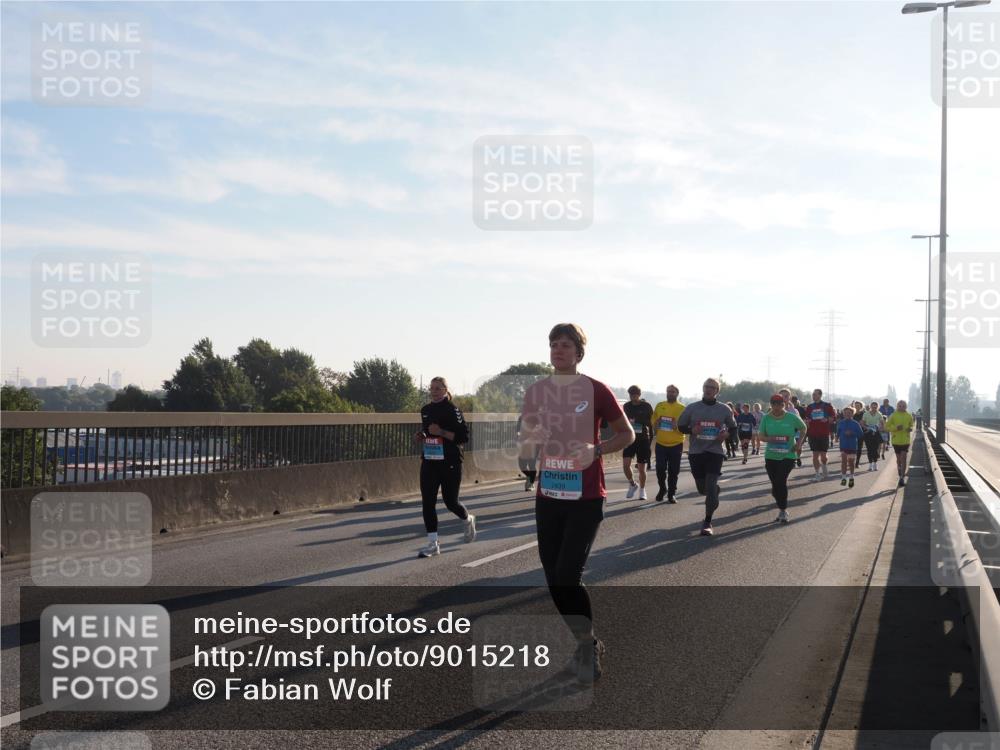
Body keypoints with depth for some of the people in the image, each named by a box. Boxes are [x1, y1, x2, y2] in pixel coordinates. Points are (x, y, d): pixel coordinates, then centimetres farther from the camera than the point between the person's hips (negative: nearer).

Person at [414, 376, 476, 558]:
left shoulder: (453, 410, -9)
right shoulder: (425, 410, 10)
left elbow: (464, 437, -13)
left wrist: (441, 432, -23)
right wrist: (421, 437, 4)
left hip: (450, 463, -5)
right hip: (429, 462, 5)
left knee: (450, 502, 5)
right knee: (427, 502, -3)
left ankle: (469, 520, 39)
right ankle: (433, 544, 2)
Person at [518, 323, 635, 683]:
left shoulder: (595, 390, -7)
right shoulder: (535, 391, 4)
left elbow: (627, 434, 0)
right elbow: (524, 446, 11)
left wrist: (596, 450, -17)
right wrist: (528, 441, -14)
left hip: (586, 498, -5)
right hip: (548, 495, 5)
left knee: (568, 576, -12)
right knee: (554, 578, 7)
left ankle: (589, 647, 10)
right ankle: (584, 644, 26)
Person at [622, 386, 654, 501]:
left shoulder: (646, 406, -3)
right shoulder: (627, 406, 7)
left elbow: (651, 423, -1)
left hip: (643, 440, -2)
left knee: (642, 468, 2)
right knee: (625, 464, -12)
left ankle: (642, 490, 22)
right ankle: (632, 484, 12)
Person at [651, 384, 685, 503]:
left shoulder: (682, 408, -2)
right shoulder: (659, 406, 7)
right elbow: (653, 420, 17)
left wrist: (678, 426, -21)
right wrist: (655, 425, -4)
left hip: (676, 444, -2)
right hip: (660, 443, 2)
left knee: (674, 471, 2)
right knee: (660, 469, 2)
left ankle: (672, 493, 13)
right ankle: (662, 489, 23)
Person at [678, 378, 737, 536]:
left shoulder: (724, 410, 2)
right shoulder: (692, 408, 1)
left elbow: (733, 427, 15)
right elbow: (681, 426, 8)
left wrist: (727, 434, -8)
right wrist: (692, 430, -14)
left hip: (715, 452, -1)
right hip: (695, 452, 2)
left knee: (710, 487, -13)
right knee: (702, 489, 11)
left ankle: (707, 522, -2)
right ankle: (715, 490, 48)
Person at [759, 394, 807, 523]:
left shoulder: (792, 417, -5)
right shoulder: (766, 418, 0)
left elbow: (803, 429, 12)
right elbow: (761, 436, 4)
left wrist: (798, 443, 0)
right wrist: (769, 439, -18)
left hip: (788, 455, -3)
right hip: (770, 456, 3)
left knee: (781, 481, -17)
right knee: (775, 485, 7)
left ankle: (783, 511, -4)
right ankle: (782, 510, 26)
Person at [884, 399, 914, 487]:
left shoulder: (909, 416, 2)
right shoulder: (893, 416, -4)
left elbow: (911, 425, 17)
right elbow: (887, 426, -3)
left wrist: (910, 429, -7)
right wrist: (896, 428, -20)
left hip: (905, 440, 0)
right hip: (896, 440, 0)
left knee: (903, 458, -9)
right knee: (898, 458, 11)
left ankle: (901, 478, -9)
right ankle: (901, 476, 28)